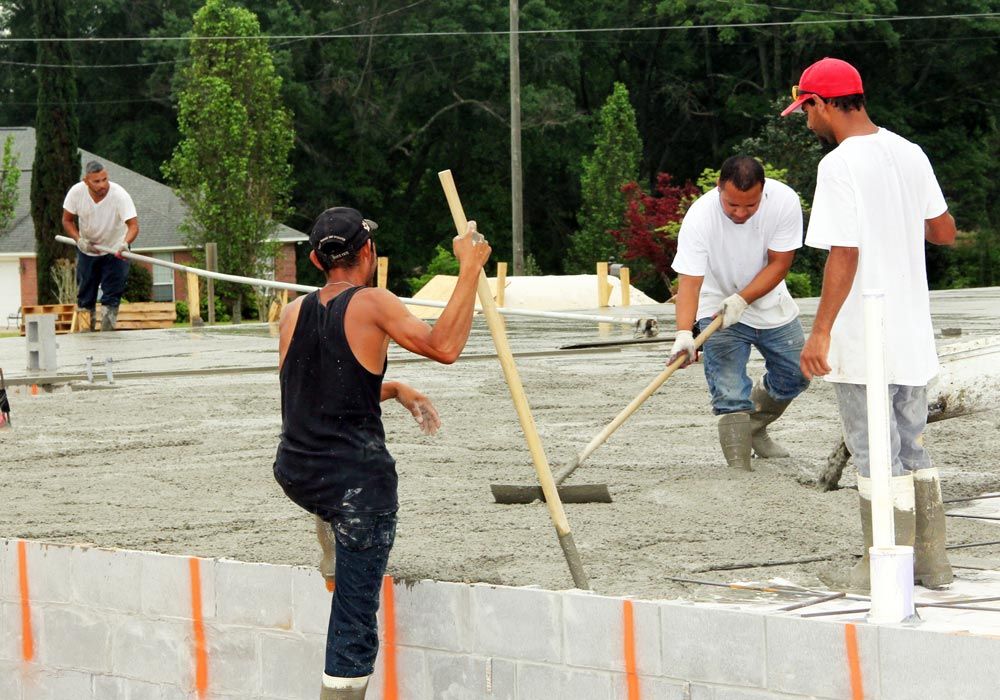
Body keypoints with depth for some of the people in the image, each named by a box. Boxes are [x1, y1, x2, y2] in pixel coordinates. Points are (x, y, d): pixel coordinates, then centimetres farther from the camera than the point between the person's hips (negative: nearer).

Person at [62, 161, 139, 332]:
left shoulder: (119, 195, -28)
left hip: (115, 250, -3)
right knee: (85, 295, 10)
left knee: (111, 298, -10)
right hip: (87, 250, 3)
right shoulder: (76, 192, -19)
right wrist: (79, 240, -21)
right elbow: (67, 220, -5)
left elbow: (133, 225, -33)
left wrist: (125, 243, -53)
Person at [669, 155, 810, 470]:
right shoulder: (699, 218, -30)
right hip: (718, 309, -4)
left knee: (795, 376, 14)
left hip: (769, 302, 4)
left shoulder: (785, 201, -23)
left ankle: (754, 428, 39)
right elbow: (689, 281, -33)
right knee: (730, 396, -15)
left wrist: (741, 299, -29)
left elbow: (779, 264, -17)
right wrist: (684, 334, -48)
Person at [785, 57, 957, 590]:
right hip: (912, 335, 7)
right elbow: (944, 231, 14)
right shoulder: (909, 153, 7)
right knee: (912, 449, 17)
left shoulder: (839, 166, -17)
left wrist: (820, 331, -19)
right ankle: (931, 563, 21)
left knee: (877, 457, 1)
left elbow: (844, 255, -21)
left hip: (863, 341, -7)